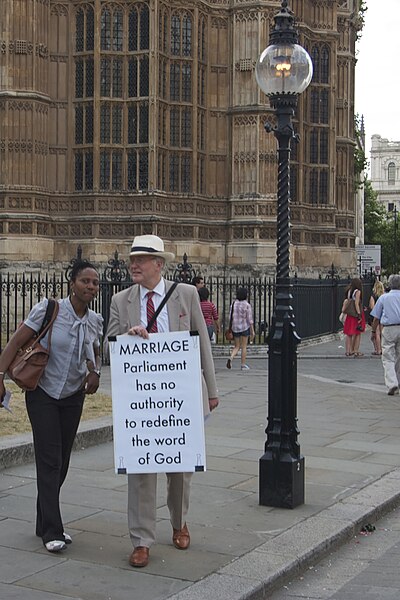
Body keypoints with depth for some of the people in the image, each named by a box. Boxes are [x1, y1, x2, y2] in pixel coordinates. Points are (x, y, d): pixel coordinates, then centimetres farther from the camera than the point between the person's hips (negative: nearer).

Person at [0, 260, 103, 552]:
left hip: (73, 396, 5)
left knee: (62, 461, 8)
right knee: (49, 460, -8)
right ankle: (52, 531, -3)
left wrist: (95, 372, -4)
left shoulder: (96, 321, -1)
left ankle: (45, 522, 23)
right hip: (43, 393, -5)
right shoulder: (49, 309, -15)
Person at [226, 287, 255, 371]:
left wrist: (230, 329, 10)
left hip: (235, 328, 4)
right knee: (244, 347, 7)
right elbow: (250, 319, -9)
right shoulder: (247, 305, -10)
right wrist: (252, 331, -3)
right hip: (245, 327, -3)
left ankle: (231, 358, -13)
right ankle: (243, 365, 10)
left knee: (236, 347, 13)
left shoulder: (233, 304, 2)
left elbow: (230, 317, 3)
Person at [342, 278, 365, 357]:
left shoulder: (349, 291, 8)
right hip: (356, 314, -6)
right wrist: (359, 315, -16)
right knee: (357, 333, 3)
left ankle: (348, 351, 12)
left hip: (349, 315, 6)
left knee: (349, 333, 10)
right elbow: (357, 304, -16)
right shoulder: (357, 291, -10)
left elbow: (345, 301, 7)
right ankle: (356, 351, 2)